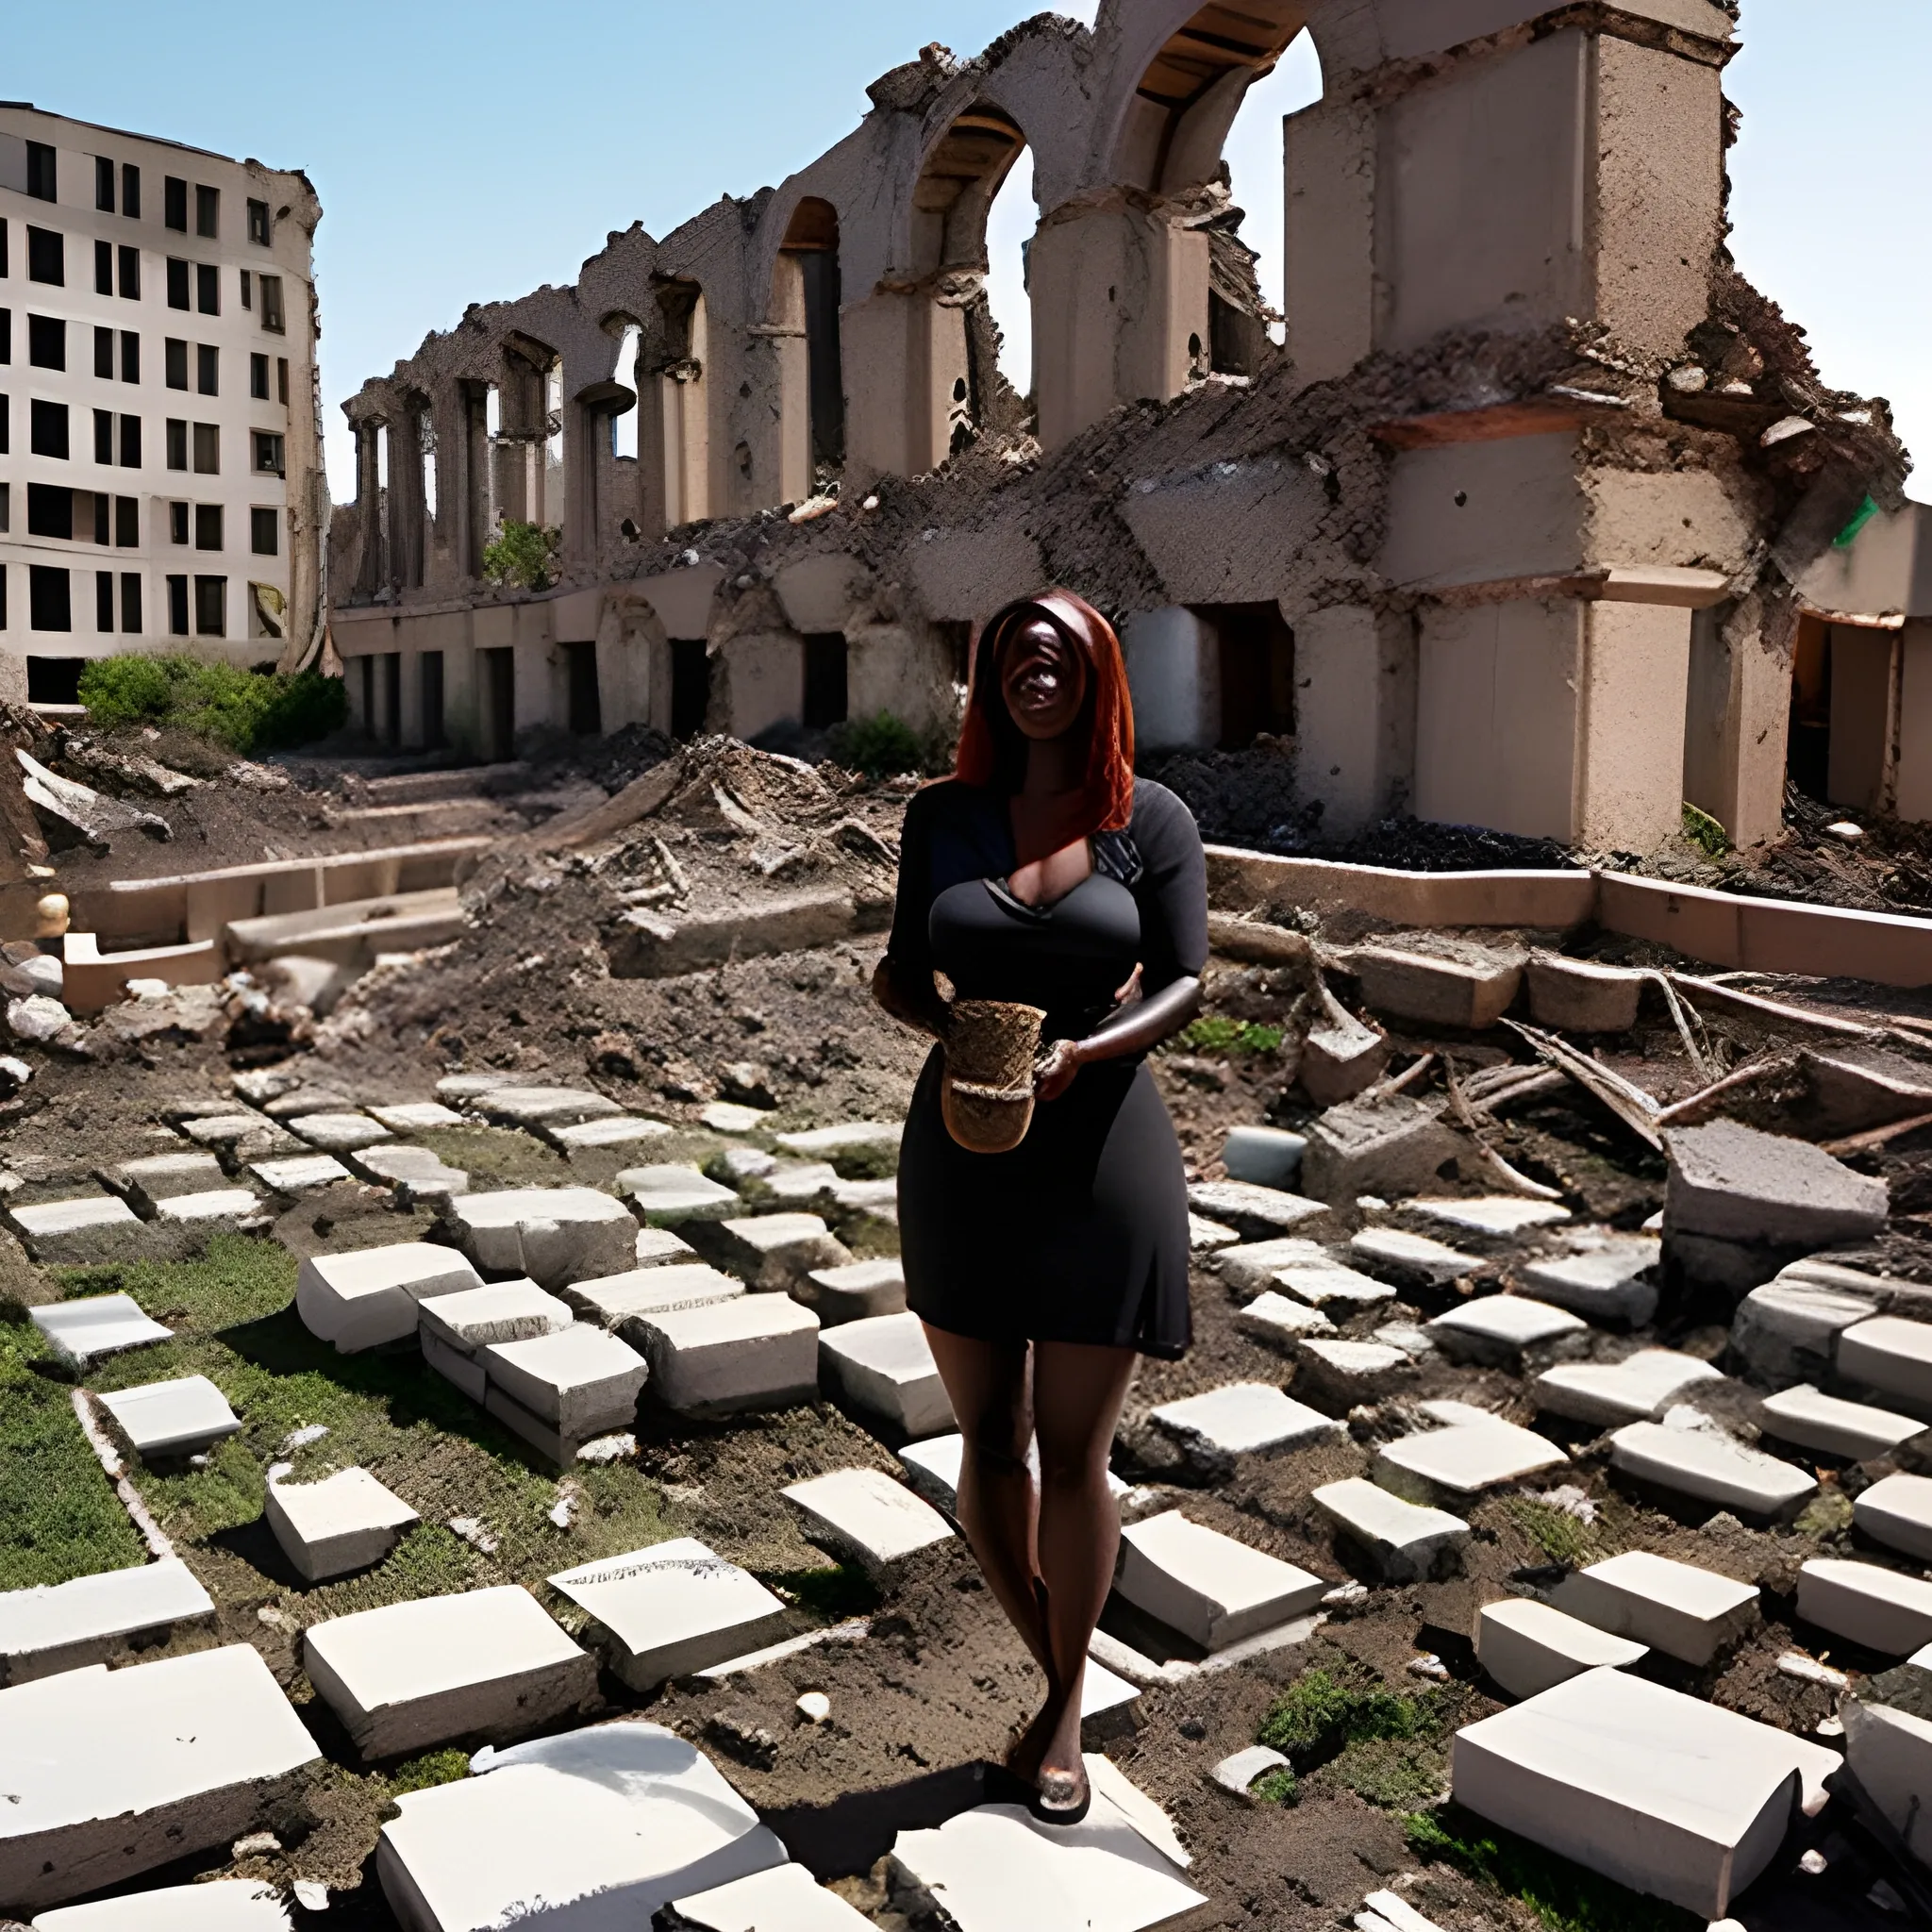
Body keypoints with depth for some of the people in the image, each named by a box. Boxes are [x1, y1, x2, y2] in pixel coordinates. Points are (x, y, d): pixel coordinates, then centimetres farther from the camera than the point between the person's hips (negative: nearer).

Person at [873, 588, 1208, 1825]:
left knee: (1073, 1453, 5)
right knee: (987, 1444, 10)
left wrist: (1081, 1053, -23)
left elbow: (1185, 985, -6)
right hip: (961, 1155, 3)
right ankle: (1055, 1674, 34)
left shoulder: (1153, 820, -2)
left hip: (1100, 1155, -2)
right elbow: (902, 972, 7)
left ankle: (1069, 1703, 28)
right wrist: (949, 1030, -14)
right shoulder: (944, 816, 4)